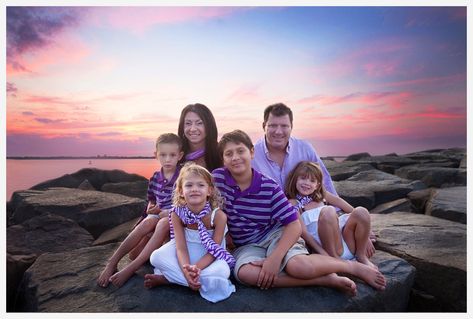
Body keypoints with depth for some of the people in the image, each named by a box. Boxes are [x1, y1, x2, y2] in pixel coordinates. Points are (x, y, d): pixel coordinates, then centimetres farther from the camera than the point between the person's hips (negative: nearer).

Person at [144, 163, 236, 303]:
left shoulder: (218, 215, -23)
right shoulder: (177, 213, -17)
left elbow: (214, 250, -20)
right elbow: (181, 248, -20)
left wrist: (195, 268, -37)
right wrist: (187, 270, -39)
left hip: (208, 258, -1)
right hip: (187, 254, 1)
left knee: (222, 270, -34)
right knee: (156, 257, -21)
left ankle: (165, 278, -18)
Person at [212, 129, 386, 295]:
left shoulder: (269, 187, -14)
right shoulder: (217, 177, -9)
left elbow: (294, 225, -15)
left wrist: (274, 258, -26)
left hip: (276, 234, -2)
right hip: (246, 245, 3)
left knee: (299, 266, -35)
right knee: (245, 273, -34)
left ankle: (352, 266, -3)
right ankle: (324, 280, -20)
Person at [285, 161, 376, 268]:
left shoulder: (322, 196, 21)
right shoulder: (293, 203, 5)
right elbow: (303, 231, -8)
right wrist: (323, 253, -20)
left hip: (345, 239, 6)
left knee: (361, 211, -20)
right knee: (328, 211, -31)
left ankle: (362, 256, -2)